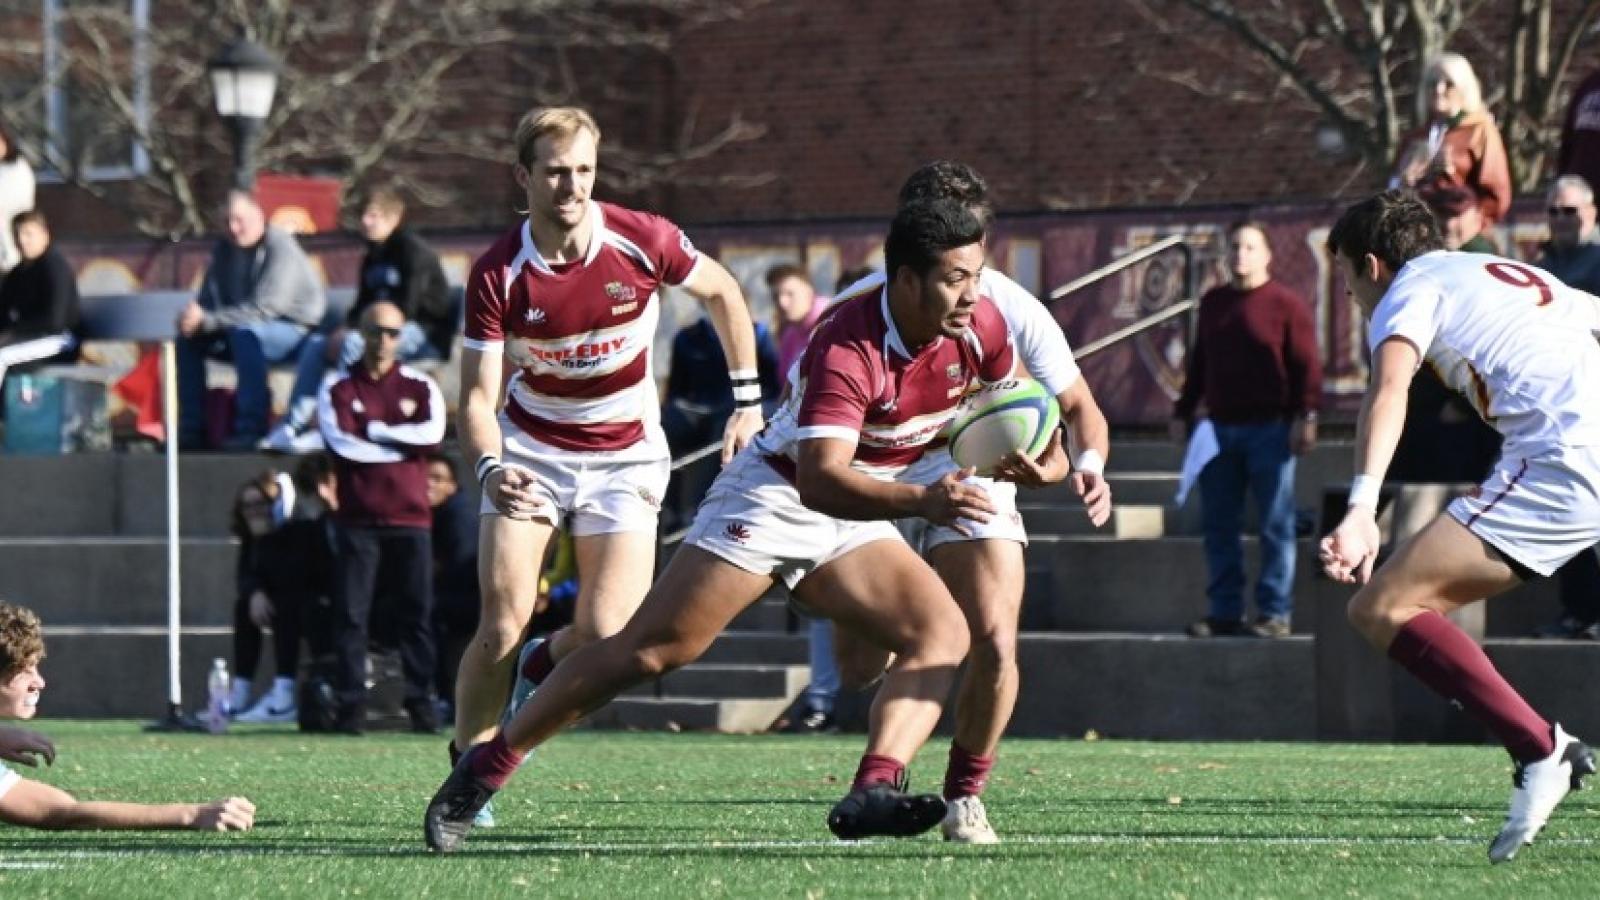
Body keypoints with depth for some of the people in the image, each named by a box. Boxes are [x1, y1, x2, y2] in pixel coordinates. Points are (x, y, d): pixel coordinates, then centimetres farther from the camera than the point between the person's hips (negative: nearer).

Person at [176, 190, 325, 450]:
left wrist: (207, 320, -30)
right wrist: (194, 317, -22)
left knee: (245, 333, -36)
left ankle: (251, 431, -36)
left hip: (295, 330, -8)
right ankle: (191, 431, -3)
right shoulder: (224, 250, 6)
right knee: (190, 339, -5)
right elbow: (210, 299, 4)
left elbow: (263, 309, -26)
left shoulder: (280, 248, -18)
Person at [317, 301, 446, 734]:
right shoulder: (337, 389, 8)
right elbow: (341, 443, -7)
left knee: (417, 614, 0)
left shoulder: (420, 387, 11)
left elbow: (432, 434, -7)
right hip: (358, 517, -1)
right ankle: (352, 703, -2)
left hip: (410, 518, 1)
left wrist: (374, 431, -6)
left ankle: (421, 702, 3)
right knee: (351, 613, -4)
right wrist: (403, 444, -6)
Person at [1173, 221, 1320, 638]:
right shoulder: (1213, 303, 16)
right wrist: (1183, 412, 19)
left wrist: (1305, 416, -14)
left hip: (1269, 431, -6)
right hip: (1220, 428, 6)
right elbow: (1199, 364, 23)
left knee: (1275, 525, -3)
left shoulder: (1286, 305, -3)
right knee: (1219, 525, 5)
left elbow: (1307, 365, -7)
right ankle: (1224, 612, 10)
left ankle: (1275, 613, -1)